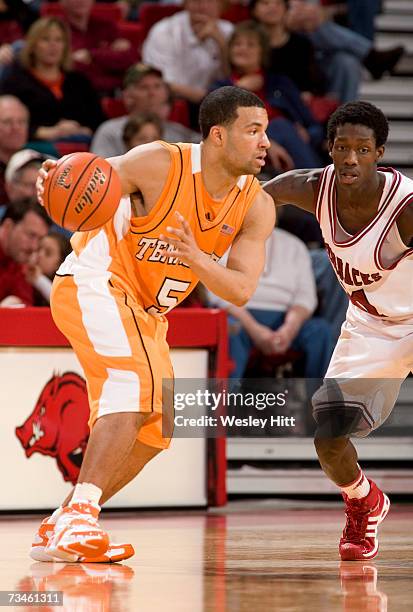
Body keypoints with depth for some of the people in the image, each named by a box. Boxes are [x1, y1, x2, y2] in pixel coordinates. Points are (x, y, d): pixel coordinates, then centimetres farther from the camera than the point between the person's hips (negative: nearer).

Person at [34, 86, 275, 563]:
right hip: (93, 283, -8)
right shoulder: (161, 164, -21)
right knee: (137, 386, -28)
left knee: (153, 430, 9)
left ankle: (59, 531, 16)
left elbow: (241, 291, -14)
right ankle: (79, 515, -33)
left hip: (145, 311, 8)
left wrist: (197, 259, -34)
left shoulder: (257, 207, -7)